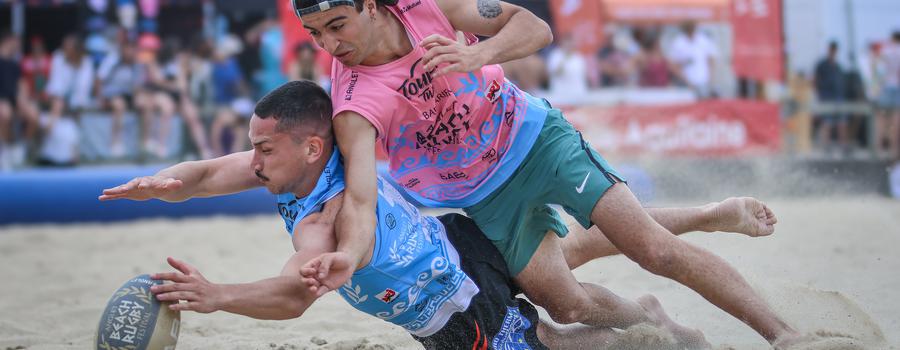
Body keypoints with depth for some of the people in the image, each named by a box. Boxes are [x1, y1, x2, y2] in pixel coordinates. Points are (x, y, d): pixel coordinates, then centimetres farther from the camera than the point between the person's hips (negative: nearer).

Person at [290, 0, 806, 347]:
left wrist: (479, 55, -38)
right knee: (568, 306, -3)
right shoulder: (354, 103, -26)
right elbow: (361, 199, -36)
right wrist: (347, 255, -59)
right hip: (488, 197, 1)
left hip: (533, 135, 0)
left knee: (655, 249, -9)